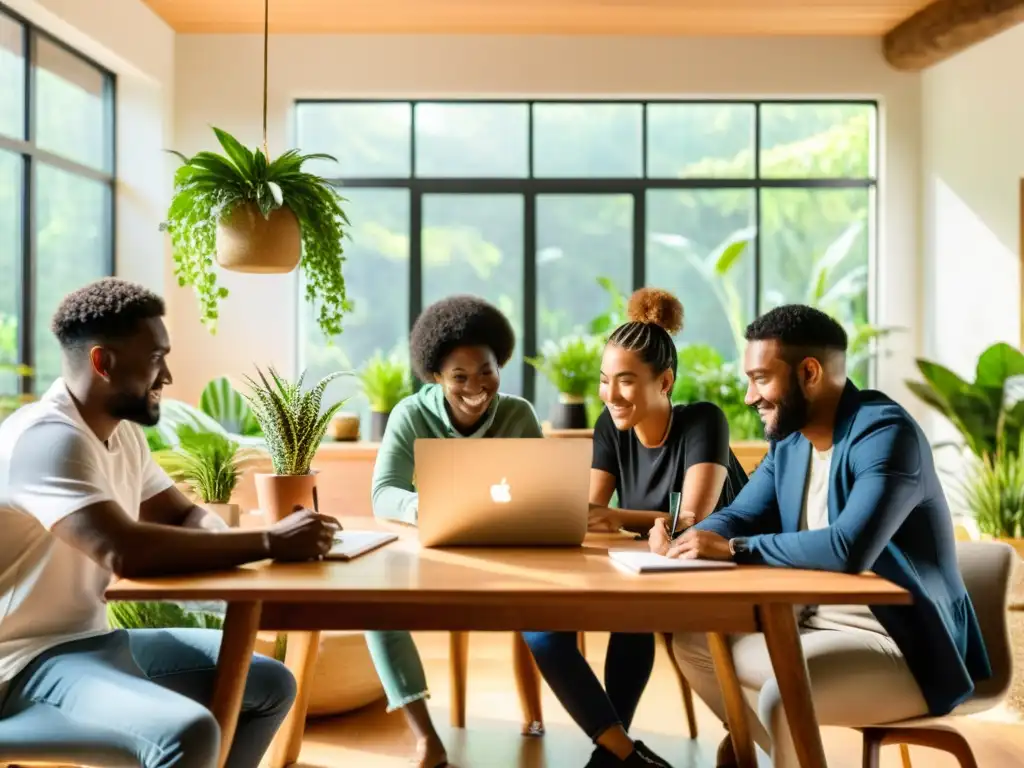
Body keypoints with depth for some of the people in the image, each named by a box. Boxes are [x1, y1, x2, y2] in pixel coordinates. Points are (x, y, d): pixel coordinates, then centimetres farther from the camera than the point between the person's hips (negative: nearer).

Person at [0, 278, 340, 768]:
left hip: (95, 637, 9)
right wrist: (269, 544, -28)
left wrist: (238, 544, -12)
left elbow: (184, 516, 12)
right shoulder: (48, 437, -22)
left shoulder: (122, 432, 7)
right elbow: (126, 552, -35)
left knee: (271, 685, 10)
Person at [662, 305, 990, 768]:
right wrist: (685, 538, -11)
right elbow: (740, 517, 11)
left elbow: (850, 549, -34)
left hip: (902, 647, -9)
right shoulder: (789, 440, 5)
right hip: (817, 625, 9)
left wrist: (732, 549, -28)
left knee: (781, 699, -33)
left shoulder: (886, 433, -21)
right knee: (692, 641, 10)